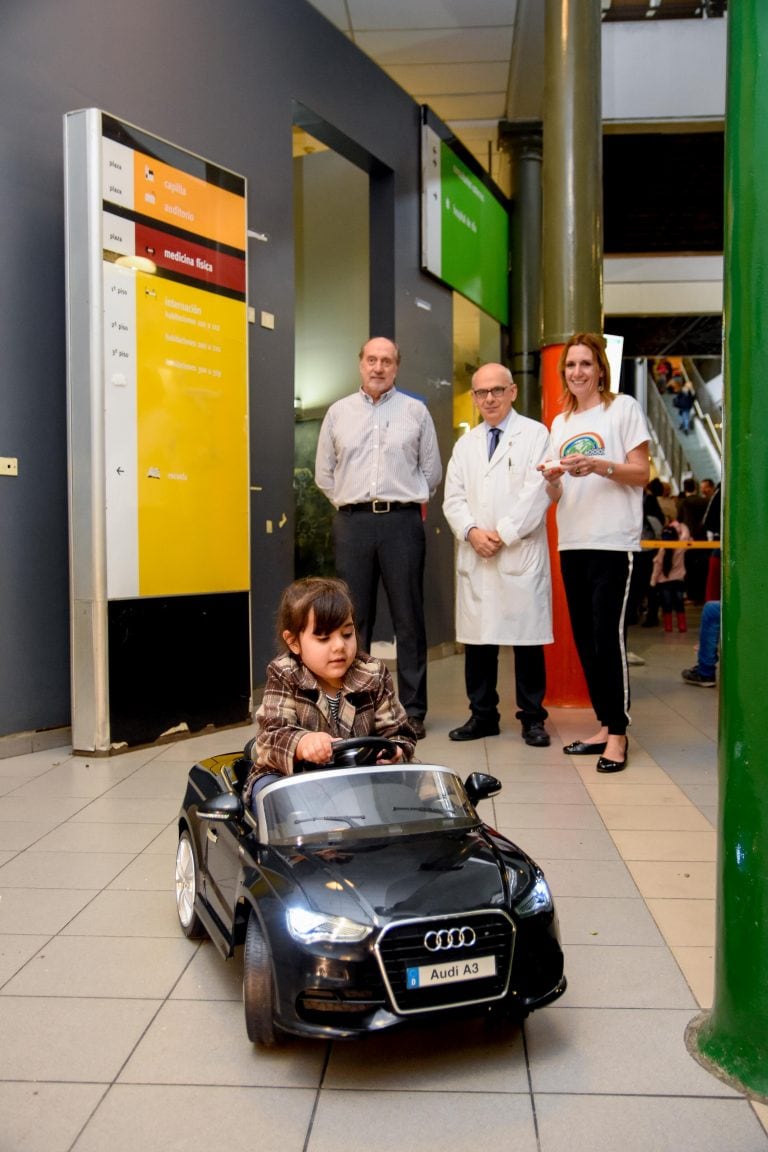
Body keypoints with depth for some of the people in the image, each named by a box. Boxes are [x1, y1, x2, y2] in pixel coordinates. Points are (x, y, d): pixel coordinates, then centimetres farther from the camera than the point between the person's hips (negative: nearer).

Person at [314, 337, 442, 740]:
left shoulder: (415, 411, 8)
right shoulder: (338, 412, 12)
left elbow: (431, 470, 10)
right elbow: (324, 472, 15)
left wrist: (405, 499, 7)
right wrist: (351, 503, 9)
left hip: (402, 522, -1)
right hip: (352, 523, 2)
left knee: (408, 617, 0)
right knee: (354, 619, 5)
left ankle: (412, 710, 7)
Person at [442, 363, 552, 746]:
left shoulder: (535, 434, 3)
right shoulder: (465, 445, 19)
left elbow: (537, 491, -8)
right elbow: (453, 498, 11)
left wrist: (503, 534, -12)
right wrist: (472, 532, -8)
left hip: (522, 554, -4)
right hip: (474, 557, 5)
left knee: (527, 636, 0)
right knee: (476, 637, 6)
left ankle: (532, 718, 10)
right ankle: (482, 714, 17)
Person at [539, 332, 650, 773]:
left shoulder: (624, 408, 2)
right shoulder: (560, 422, 18)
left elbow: (641, 474, -3)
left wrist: (600, 465, -19)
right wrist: (552, 480, -5)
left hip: (614, 542, -6)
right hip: (572, 543, 6)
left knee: (608, 635, -10)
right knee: (584, 638, 7)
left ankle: (618, 733, 0)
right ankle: (605, 726, 17)